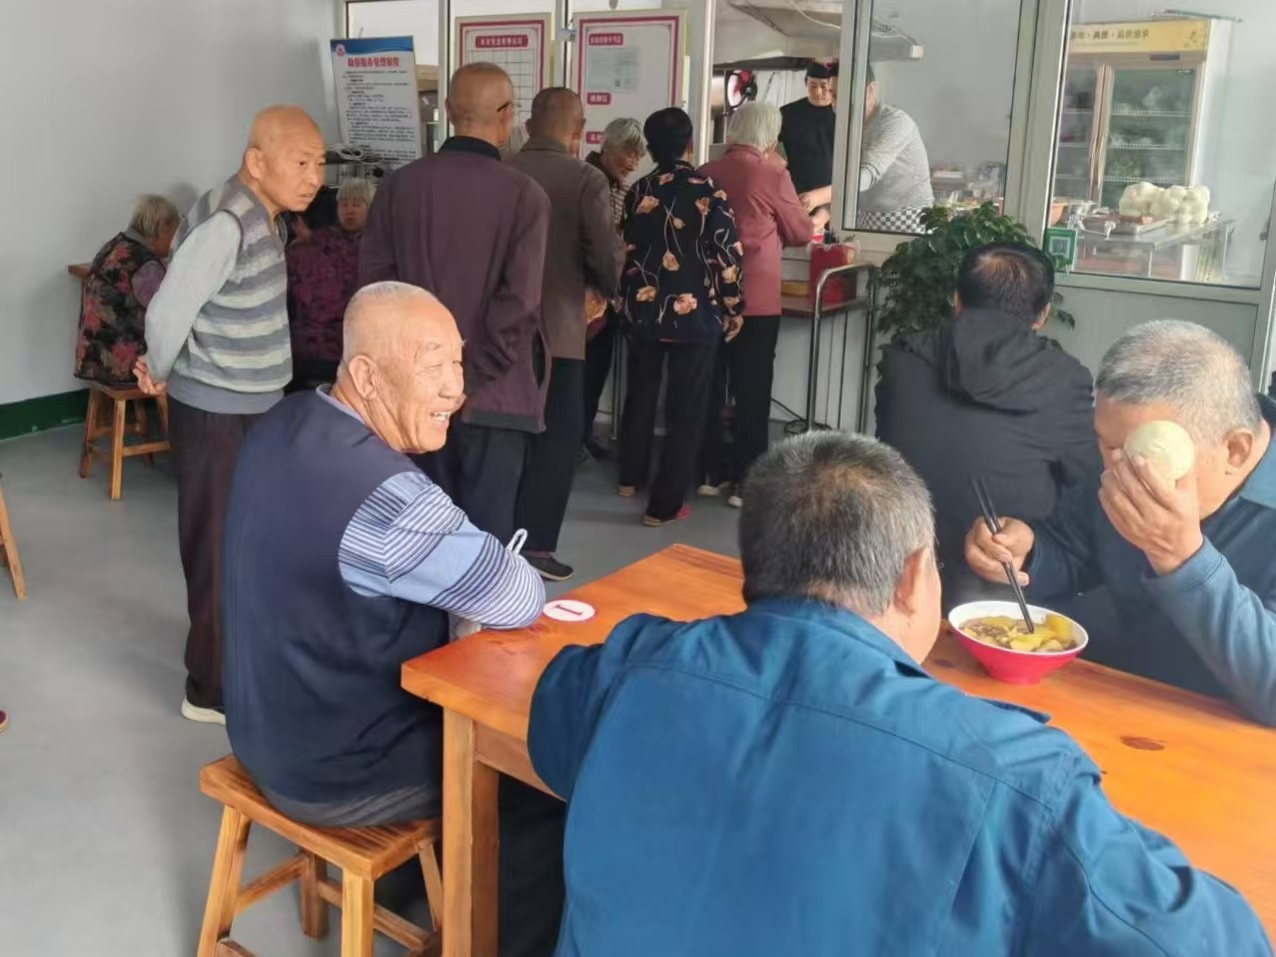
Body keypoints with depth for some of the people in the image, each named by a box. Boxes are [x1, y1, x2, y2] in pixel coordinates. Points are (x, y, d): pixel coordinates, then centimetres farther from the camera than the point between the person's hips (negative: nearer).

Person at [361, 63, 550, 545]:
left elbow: (373, 277, 1)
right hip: (493, 395, -4)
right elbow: (518, 302, -18)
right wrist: (477, 373, -10)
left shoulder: (399, 185, -1)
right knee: (486, 529, 6)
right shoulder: (523, 195, -12)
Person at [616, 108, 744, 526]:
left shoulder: (638, 192, 2)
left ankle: (631, 476, 38)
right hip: (694, 313, -5)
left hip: (642, 310, 5)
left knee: (641, 394, 23)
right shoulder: (707, 193, -13)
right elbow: (726, 257, -13)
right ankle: (664, 504, 7)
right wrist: (732, 310, 0)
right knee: (686, 409, 4)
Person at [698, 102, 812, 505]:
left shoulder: (705, 174, 3)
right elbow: (801, 233, 3)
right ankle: (748, 482, 5)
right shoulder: (772, 175, -9)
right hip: (755, 298, -4)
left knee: (709, 387, 12)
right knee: (752, 392, 2)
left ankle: (708, 473, 20)